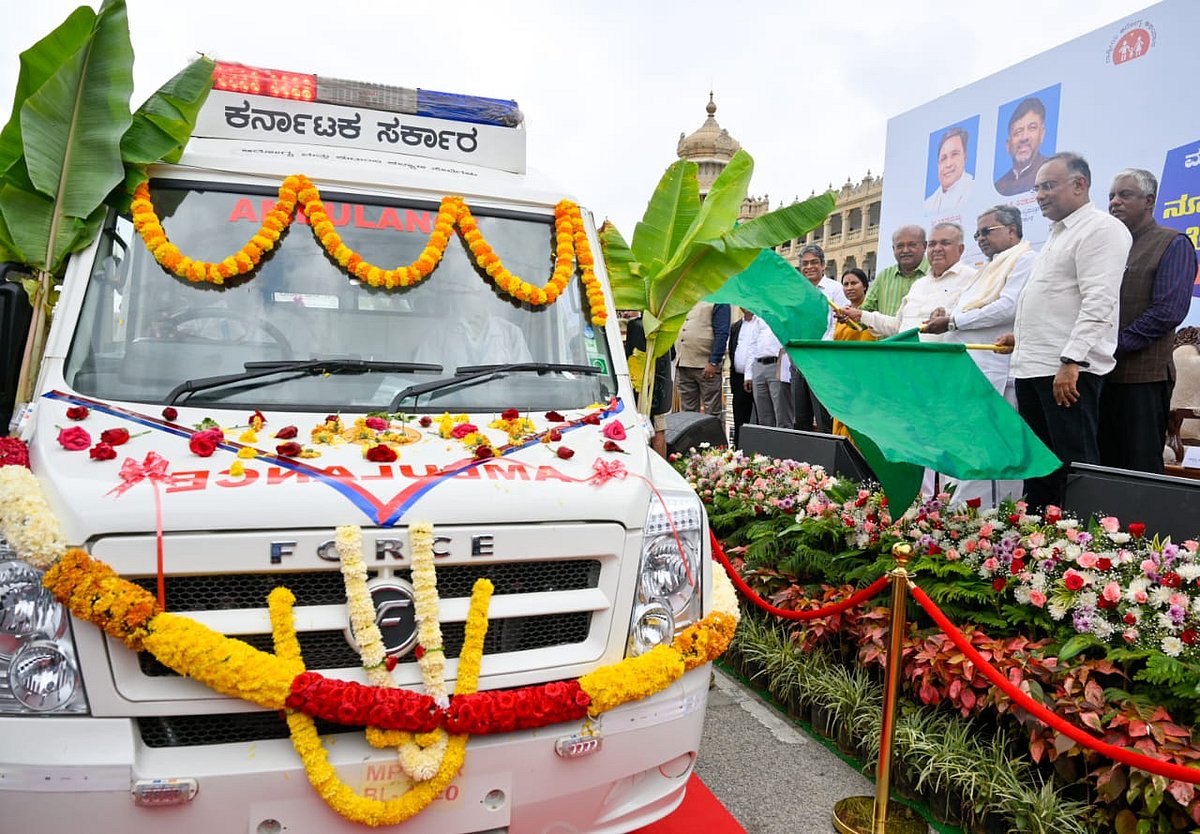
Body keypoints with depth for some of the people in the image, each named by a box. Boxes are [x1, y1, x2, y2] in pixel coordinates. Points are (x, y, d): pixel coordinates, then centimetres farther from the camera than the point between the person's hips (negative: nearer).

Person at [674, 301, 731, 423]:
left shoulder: (718, 301, -1)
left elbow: (722, 334, -11)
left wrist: (713, 362, -19)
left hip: (707, 367, -7)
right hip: (683, 365, 7)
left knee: (713, 413, -3)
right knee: (687, 412, 9)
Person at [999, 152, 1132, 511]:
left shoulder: (1101, 229, -7)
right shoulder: (1057, 234, 22)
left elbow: (1098, 303, -17)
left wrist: (1072, 361, -23)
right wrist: (1020, 336, 21)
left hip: (1068, 369, -9)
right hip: (1032, 367, 9)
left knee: (1073, 464, -6)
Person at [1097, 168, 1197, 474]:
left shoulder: (1173, 245, 0)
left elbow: (1168, 311, -12)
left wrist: (1113, 346, -15)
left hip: (1143, 376, -6)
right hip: (1101, 374, 6)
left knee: (1141, 469, -3)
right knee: (1103, 466, 9)